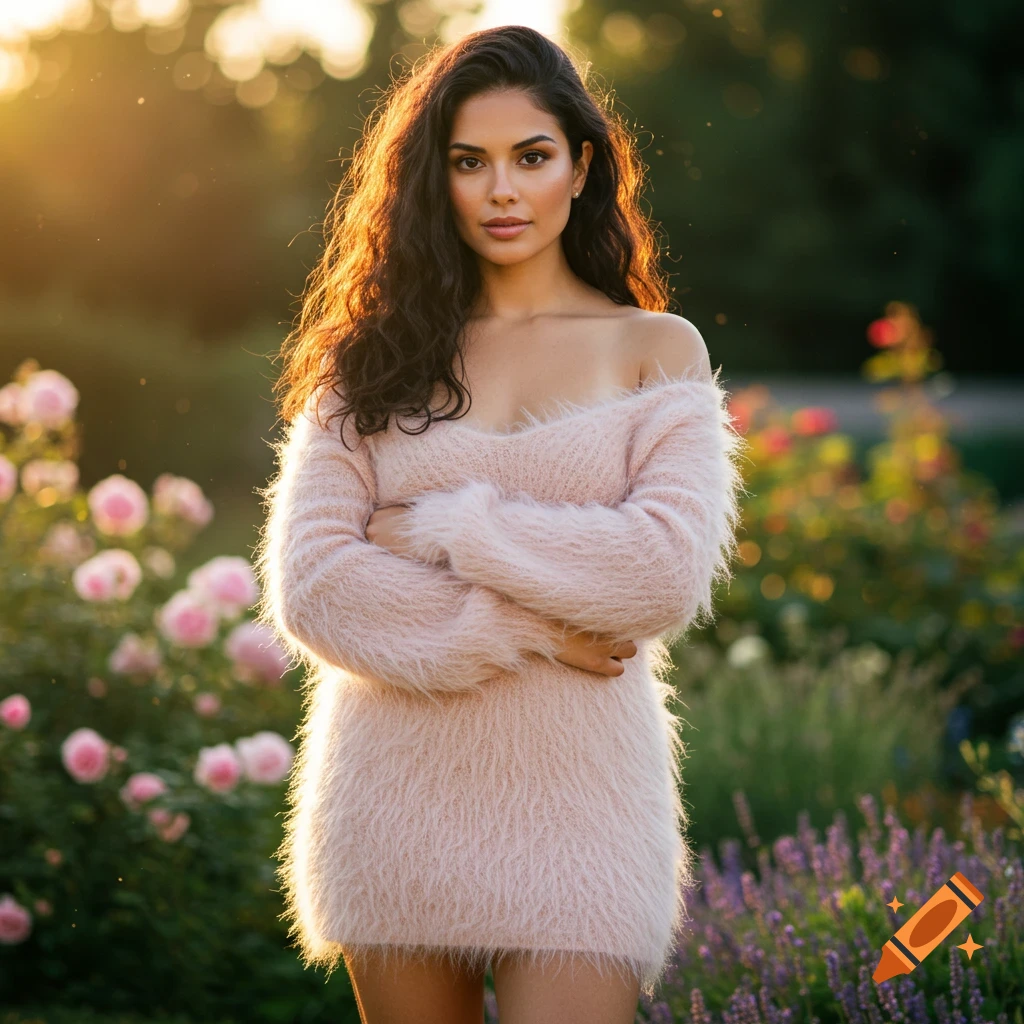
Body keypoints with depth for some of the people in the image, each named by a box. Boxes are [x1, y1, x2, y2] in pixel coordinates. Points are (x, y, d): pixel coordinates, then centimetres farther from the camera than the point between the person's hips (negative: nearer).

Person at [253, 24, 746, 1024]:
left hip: (578, 792, -1)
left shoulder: (656, 349, 5)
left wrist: (450, 532, -9)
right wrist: (529, 630, -11)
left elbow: (671, 569, -9)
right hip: (393, 792, 2)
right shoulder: (374, 356, 6)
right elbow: (307, 584, -5)